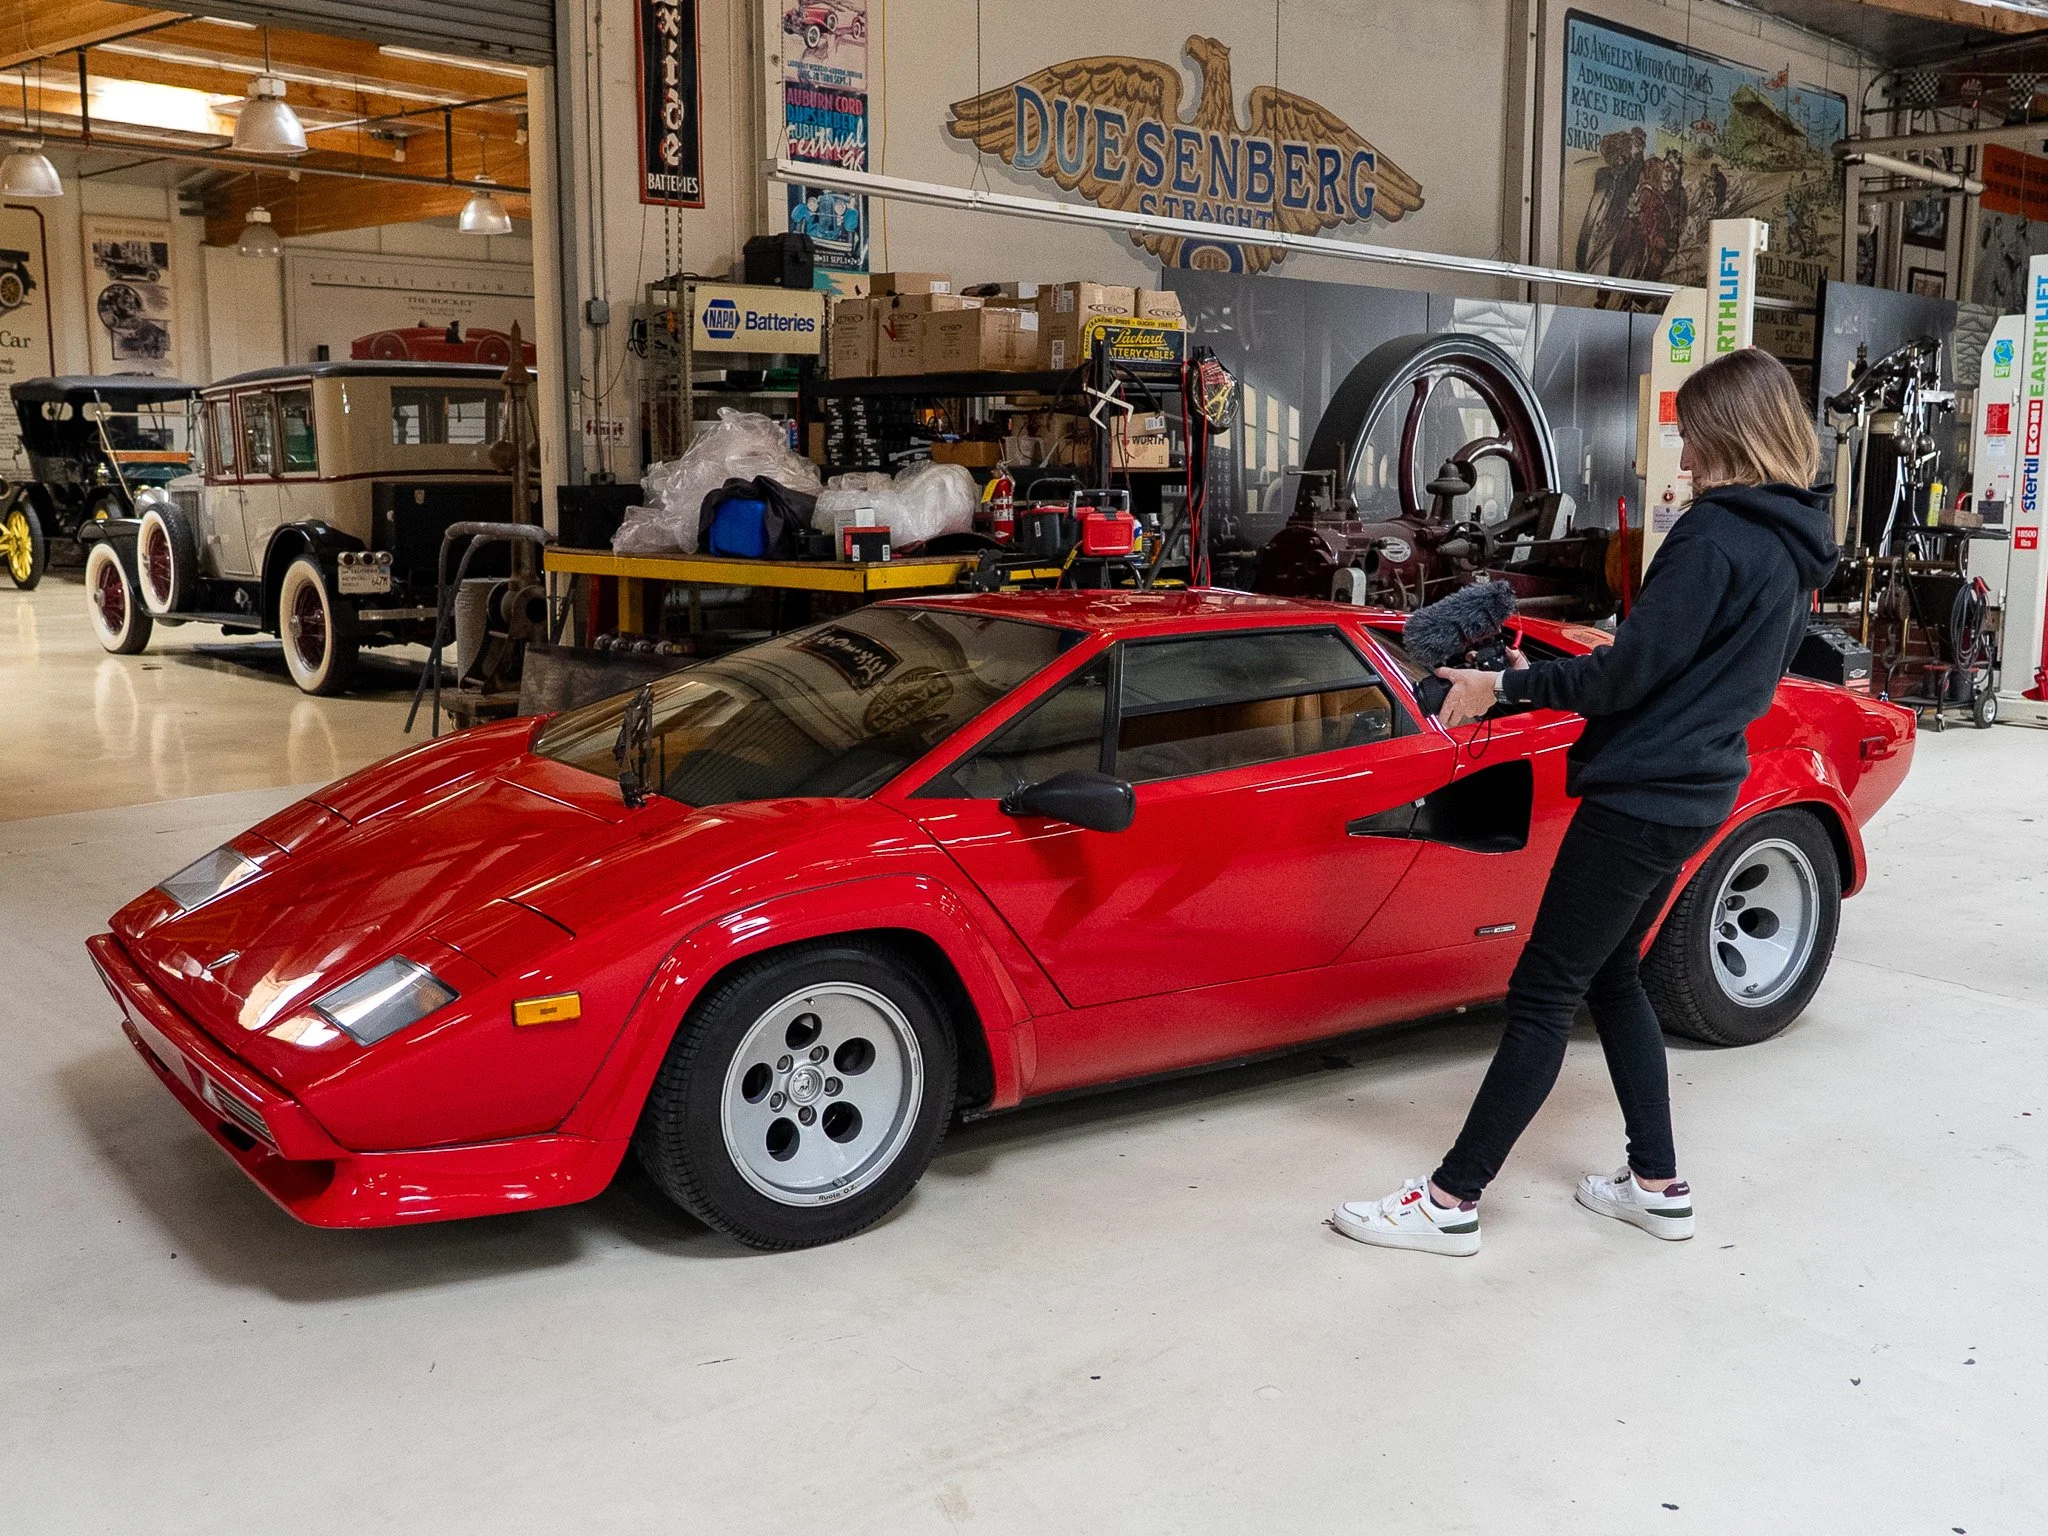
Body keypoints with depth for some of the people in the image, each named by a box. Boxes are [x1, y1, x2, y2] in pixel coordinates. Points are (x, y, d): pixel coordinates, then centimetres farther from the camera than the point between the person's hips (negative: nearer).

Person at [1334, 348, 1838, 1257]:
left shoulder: (1716, 536, -18)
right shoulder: (1795, 552, 11)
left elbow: (1628, 673, -20)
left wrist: (1504, 688, -12)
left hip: (1641, 798, -9)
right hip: (1696, 792, 10)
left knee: (1544, 992, -6)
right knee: (1609, 976, 19)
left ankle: (1451, 1201, -1)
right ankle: (1658, 1185, 25)